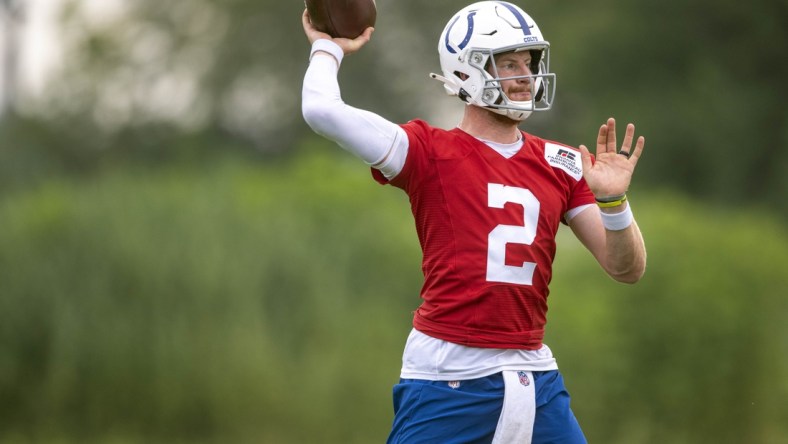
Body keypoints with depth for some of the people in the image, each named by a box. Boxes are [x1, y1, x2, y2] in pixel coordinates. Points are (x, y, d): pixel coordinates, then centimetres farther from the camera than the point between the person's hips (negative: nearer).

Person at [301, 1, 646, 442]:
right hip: (446, 375, -4)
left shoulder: (560, 165, 11)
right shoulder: (429, 152, -2)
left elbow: (627, 268, 9)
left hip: (534, 376, 4)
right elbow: (322, 110, -15)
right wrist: (329, 49, 5)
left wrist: (613, 199, -10)